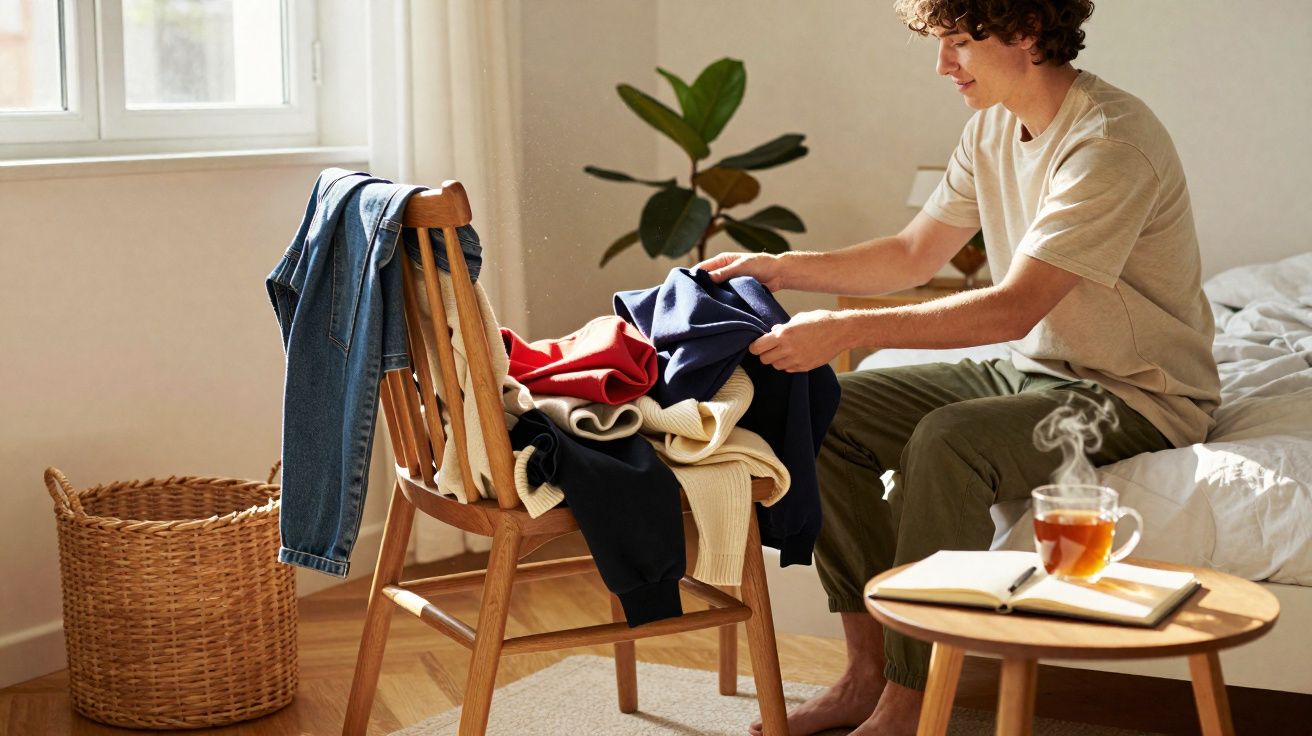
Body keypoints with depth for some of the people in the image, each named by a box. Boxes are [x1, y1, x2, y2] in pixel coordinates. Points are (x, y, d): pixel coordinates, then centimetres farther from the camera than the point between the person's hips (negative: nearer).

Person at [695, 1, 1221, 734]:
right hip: (1033, 370, 9)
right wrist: (782, 268, 0)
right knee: (833, 413, -5)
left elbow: (1013, 309, -30)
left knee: (946, 443, -33)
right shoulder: (995, 129, 5)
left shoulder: (1108, 144, -24)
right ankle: (868, 671, -1)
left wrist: (847, 330, -34)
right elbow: (914, 255, 13)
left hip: (1139, 393, -9)